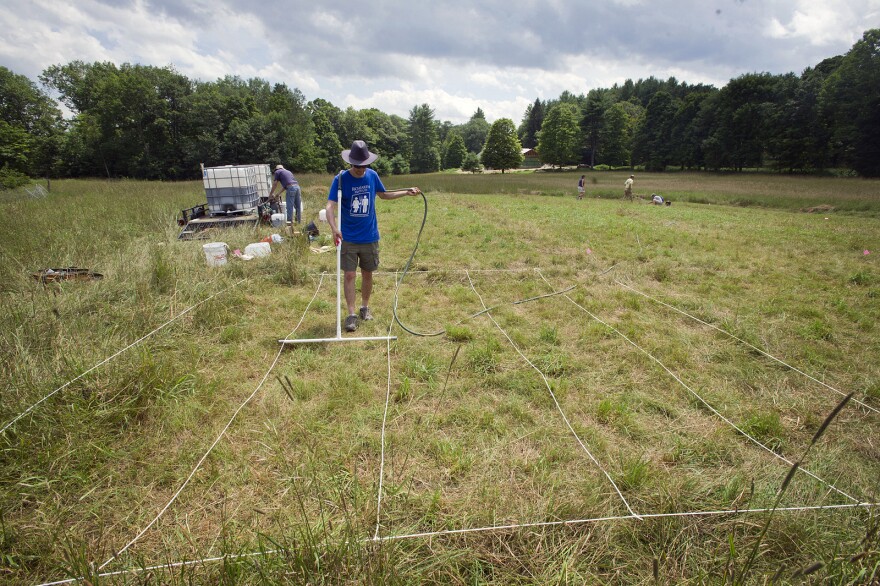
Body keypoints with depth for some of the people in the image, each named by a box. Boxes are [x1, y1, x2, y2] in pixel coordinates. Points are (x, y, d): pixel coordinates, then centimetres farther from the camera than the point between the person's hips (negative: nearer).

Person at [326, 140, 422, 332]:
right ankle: (351, 314, 5)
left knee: (367, 273, 13)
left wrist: (407, 192, 12)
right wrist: (334, 228, -39)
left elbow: (383, 194, 19)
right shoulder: (341, 179, -12)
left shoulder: (372, 175, 0)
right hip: (348, 238, -3)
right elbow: (330, 206, -21)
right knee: (349, 275, -4)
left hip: (370, 237, 3)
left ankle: (365, 307, 31)